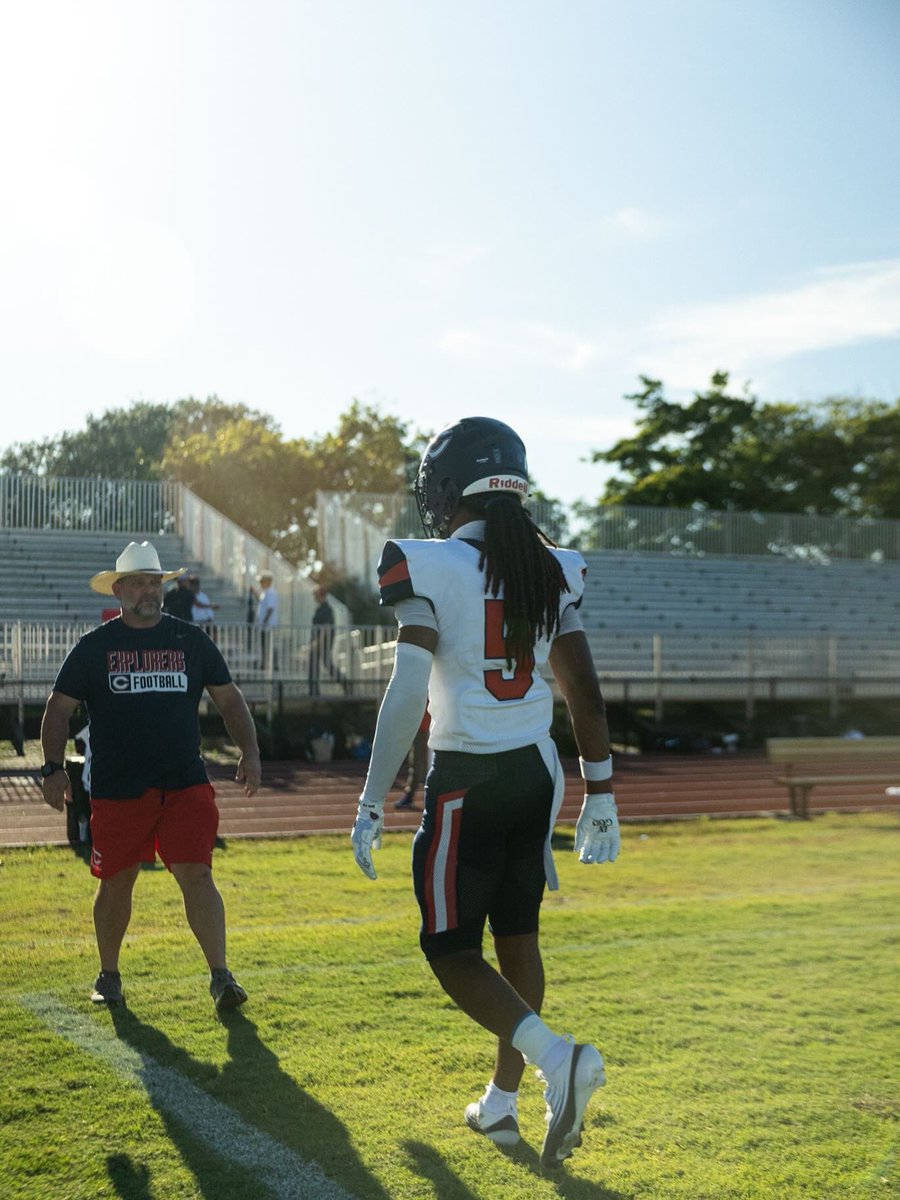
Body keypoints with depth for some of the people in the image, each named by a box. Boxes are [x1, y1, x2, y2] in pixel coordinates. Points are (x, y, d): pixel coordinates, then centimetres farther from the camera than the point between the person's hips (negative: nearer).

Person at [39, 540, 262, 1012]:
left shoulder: (192, 641, 7)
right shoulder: (94, 647, 3)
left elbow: (229, 698, 12)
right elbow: (59, 708, 5)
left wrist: (249, 751, 0)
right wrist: (53, 767, -6)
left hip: (185, 785, 0)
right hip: (116, 791, 0)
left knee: (197, 877, -9)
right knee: (116, 883, 10)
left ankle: (220, 975, -3)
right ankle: (108, 976, 29)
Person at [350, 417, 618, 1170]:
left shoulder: (431, 570, -12)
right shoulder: (552, 571, 4)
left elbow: (407, 695, -18)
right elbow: (586, 692, 4)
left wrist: (372, 806, -12)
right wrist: (601, 797, 12)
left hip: (467, 779, -6)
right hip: (537, 772, 6)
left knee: (453, 951, 5)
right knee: (517, 936, 17)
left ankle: (555, 1057, -16)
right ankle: (502, 1102, 27)